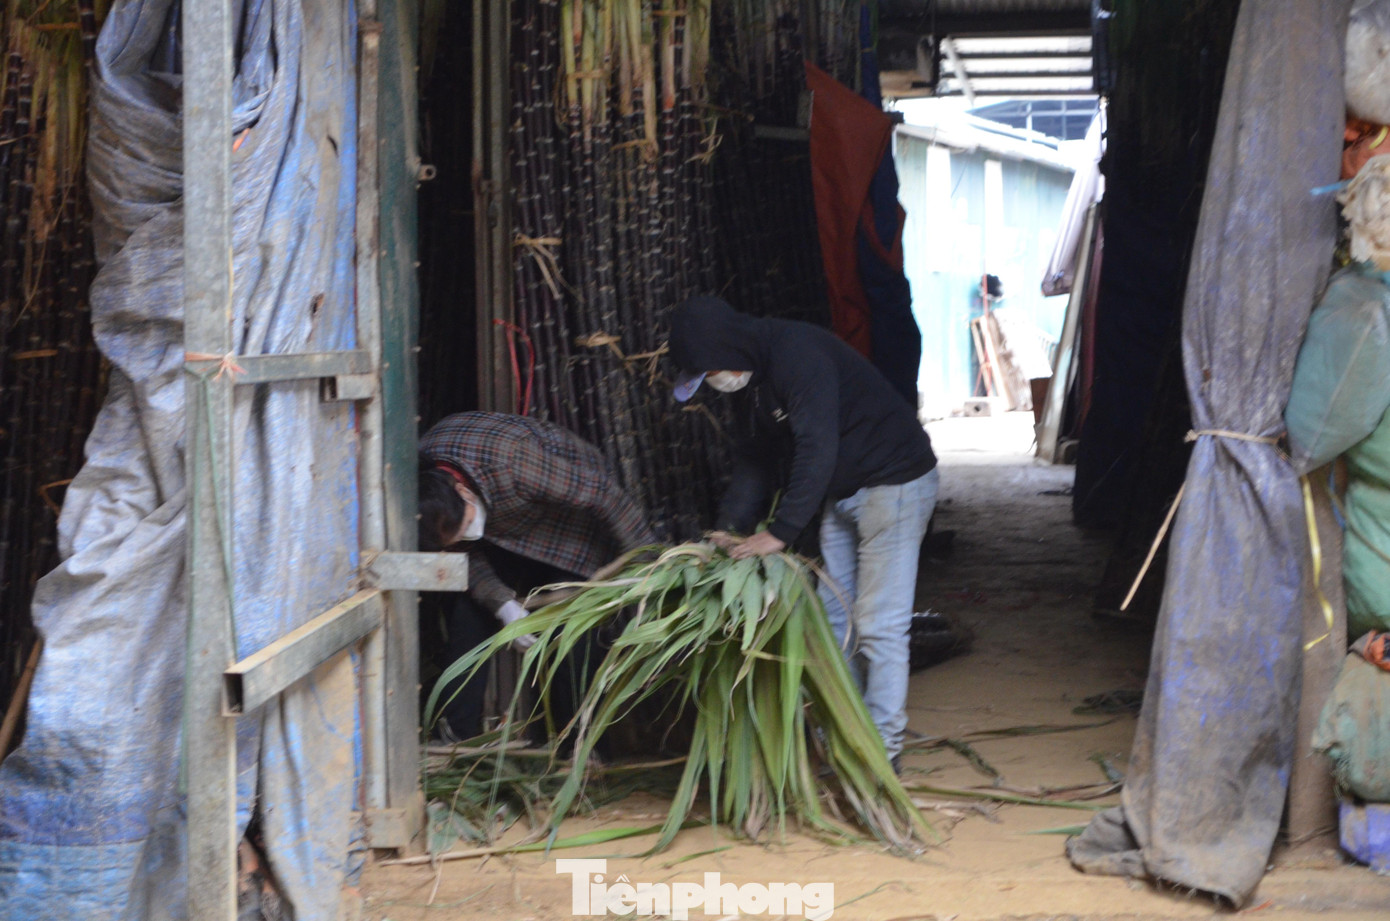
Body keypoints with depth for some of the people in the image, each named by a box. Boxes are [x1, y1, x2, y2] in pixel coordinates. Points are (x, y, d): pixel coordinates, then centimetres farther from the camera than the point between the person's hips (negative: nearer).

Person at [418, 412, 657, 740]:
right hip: (502, 528, 5)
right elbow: (465, 553, -11)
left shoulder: (512, 459, -43)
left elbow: (601, 493, -31)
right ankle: (457, 734, 2)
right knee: (468, 614, -6)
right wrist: (503, 605, -26)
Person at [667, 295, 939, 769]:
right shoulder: (762, 374, 6)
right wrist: (730, 526, 6)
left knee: (877, 626, -8)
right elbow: (760, 456, 15)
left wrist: (782, 531, -30)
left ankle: (882, 750, -1)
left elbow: (816, 451, -31)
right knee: (835, 615, 12)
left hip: (894, 485, -10)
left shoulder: (800, 356, -26)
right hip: (842, 494, 10)